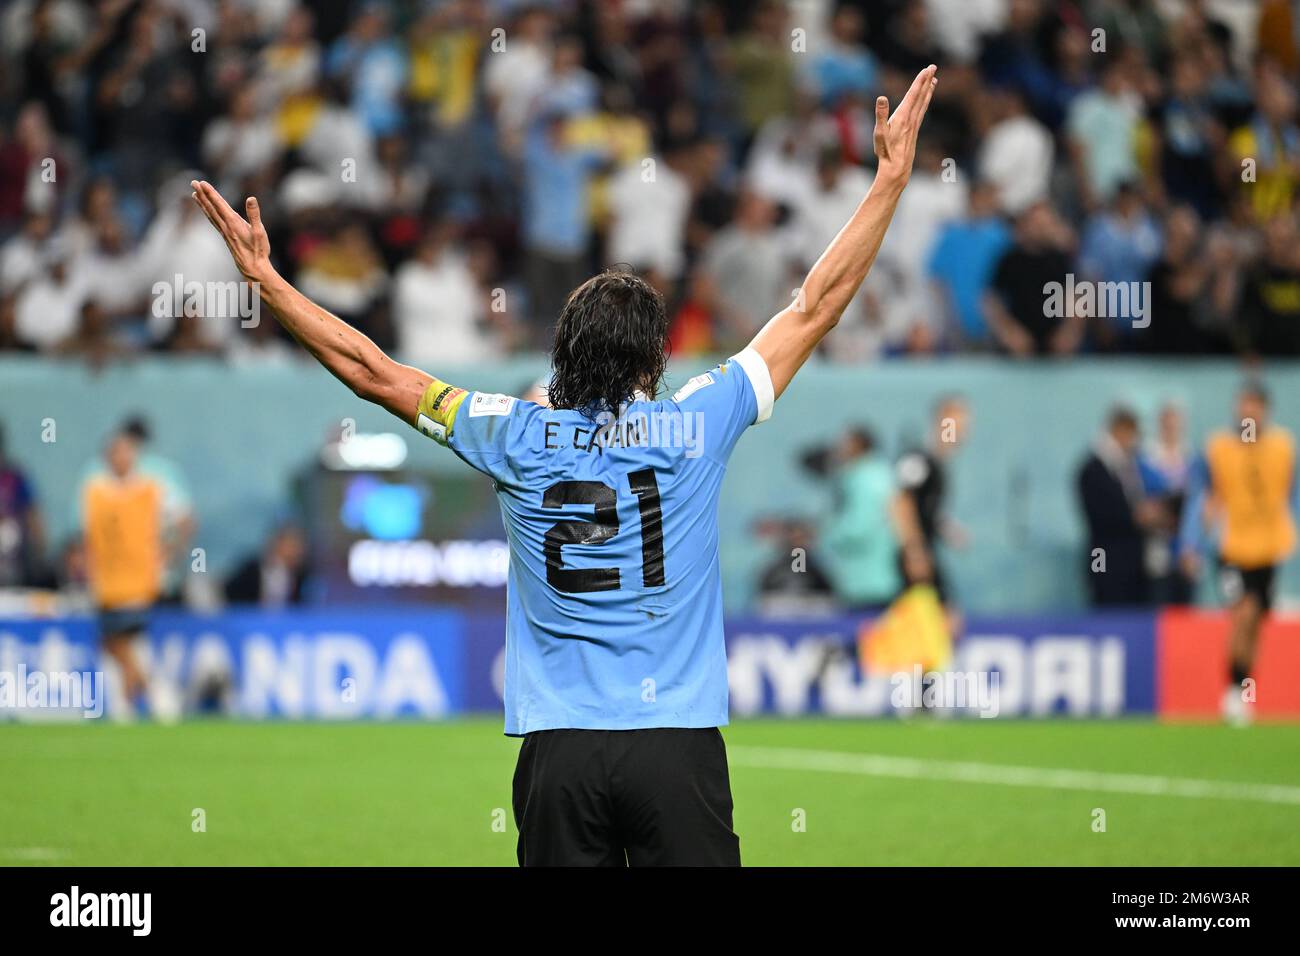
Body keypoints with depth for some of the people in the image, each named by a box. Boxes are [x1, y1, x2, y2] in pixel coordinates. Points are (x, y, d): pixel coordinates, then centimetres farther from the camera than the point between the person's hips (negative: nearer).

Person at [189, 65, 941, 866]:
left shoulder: (517, 439, 2)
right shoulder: (695, 425, -1)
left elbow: (374, 372, 9)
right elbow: (817, 307, 6)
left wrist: (265, 278, 17)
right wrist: (892, 178, 12)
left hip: (560, 750, 2)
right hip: (679, 744, -2)